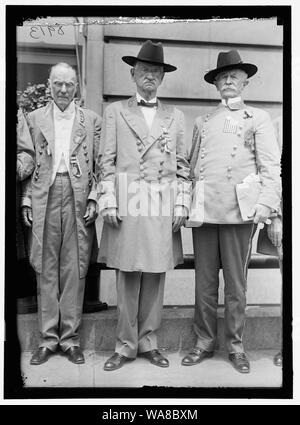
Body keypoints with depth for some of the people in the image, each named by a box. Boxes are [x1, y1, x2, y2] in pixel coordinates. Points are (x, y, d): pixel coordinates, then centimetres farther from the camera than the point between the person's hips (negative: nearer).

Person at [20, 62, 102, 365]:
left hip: (78, 196, -1)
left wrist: (94, 199, -5)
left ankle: (70, 338, 14)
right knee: (45, 269, 4)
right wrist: (26, 200, 2)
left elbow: (99, 164, 6)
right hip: (44, 197, 1)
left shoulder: (91, 120, 10)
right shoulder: (34, 118, 13)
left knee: (74, 269, 2)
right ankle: (48, 338, 15)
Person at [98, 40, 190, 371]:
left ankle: (148, 342, 21)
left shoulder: (175, 117, 14)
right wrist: (109, 203, -5)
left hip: (163, 207, 2)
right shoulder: (115, 111, 9)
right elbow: (107, 161, 4)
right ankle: (125, 346, 17)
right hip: (127, 205, -1)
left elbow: (182, 166, 10)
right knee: (127, 277, 3)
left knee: (155, 278, 7)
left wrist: (181, 205, 2)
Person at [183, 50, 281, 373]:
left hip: (239, 212, -2)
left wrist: (266, 203, -12)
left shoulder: (258, 118, 11)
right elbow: (192, 167, 16)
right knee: (204, 282, 6)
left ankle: (235, 346, 19)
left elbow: (271, 166, 2)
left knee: (236, 284, 4)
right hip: (203, 210, 3)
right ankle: (204, 342, 20)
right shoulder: (203, 122, 19)